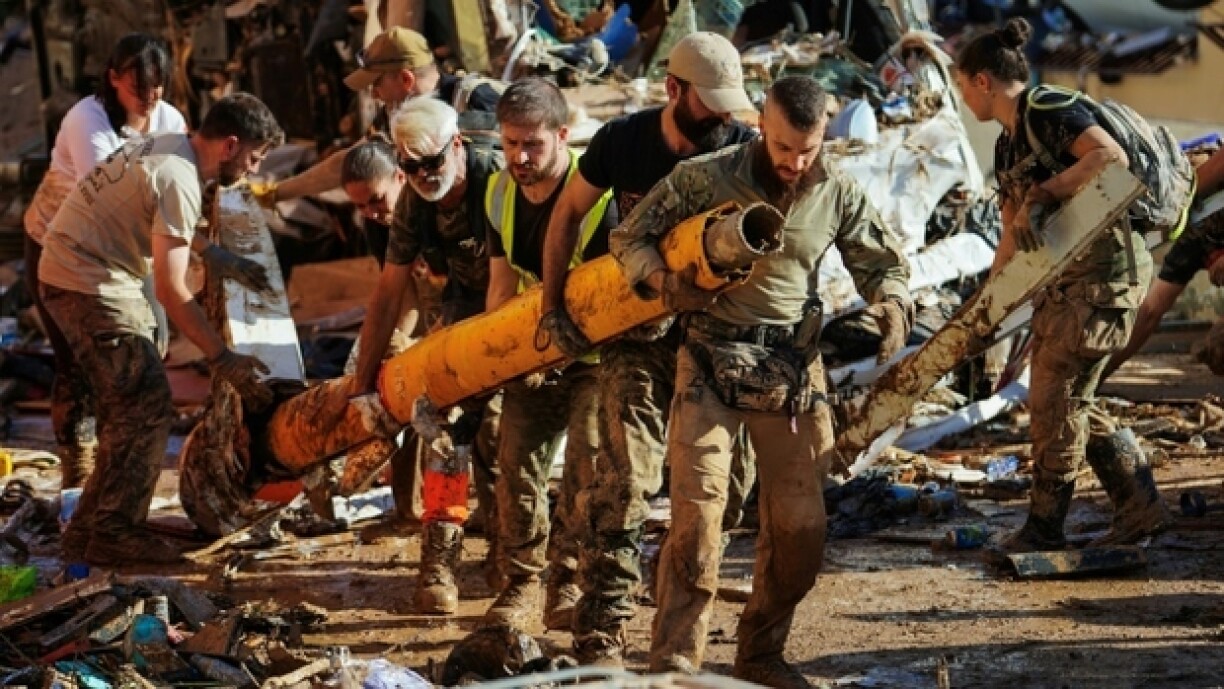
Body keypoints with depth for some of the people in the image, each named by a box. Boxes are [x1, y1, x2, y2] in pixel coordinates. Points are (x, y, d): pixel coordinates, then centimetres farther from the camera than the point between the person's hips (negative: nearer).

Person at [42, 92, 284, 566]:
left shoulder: (166, 145, 7)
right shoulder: (179, 181, -22)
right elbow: (171, 291, -24)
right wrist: (224, 362, -22)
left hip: (69, 273, 10)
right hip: (90, 283, -10)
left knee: (126, 411, 15)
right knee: (148, 410, -9)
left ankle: (90, 528, 21)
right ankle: (113, 534, -4)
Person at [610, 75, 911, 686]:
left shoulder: (838, 196, 2)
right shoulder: (705, 178, -6)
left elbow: (885, 264, 13)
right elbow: (629, 236, 2)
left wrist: (890, 304, -10)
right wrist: (665, 284, -18)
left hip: (794, 367, 3)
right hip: (712, 361, -3)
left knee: (799, 529, 6)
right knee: (696, 513, -12)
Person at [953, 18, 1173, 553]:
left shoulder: (1050, 112, -13)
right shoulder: (1007, 146, 16)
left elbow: (1112, 156, -29)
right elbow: (1012, 234, 21)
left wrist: (1038, 195, -27)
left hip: (1103, 271, -10)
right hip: (1062, 278, 10)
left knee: (1056, 398, -5)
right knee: (1065, 402, 11)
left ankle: (1043, 528, 6)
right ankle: (1140, 509, 16)